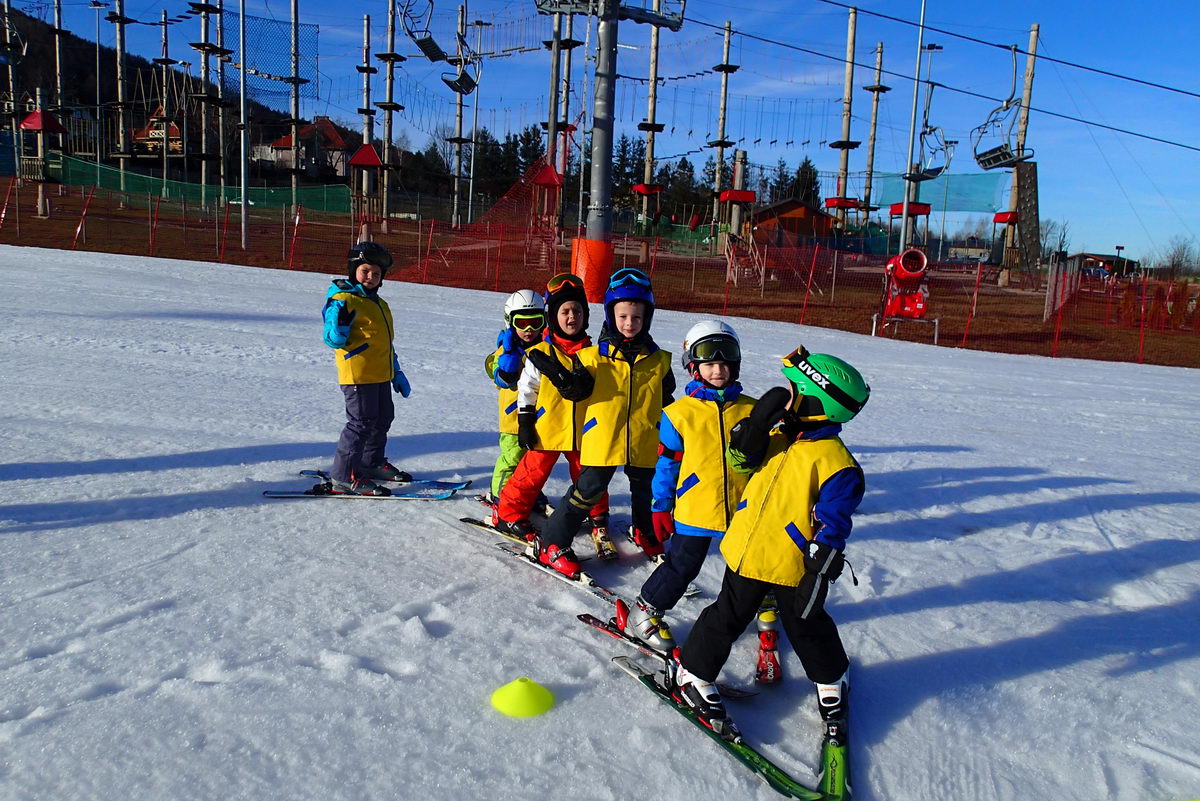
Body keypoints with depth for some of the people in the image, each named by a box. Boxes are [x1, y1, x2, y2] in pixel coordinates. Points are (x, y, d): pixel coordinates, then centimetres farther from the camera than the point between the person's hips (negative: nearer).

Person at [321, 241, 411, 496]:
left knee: (382, 420, 19)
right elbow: (334, 340, -15)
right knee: (361, 423, -8)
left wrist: (397, 373, 23)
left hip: (381, 375, 9)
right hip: (358, 376, -9)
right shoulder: (344, 300, -10)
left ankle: (372, 463, 37)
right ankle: (343, 476, -1)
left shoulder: (379, 303, 17)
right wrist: (340, 319, -34)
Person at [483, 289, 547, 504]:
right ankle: (499, 493, 10)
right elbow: (504, 379, -20)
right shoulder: (506, 348, -8)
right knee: (513, 454, -5)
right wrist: (510, 352, -30)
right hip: (515, 414, -5)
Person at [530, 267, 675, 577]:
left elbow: (666, 401, 12)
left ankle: (645, 532, 49)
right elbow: (578, 389, -10)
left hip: (644, 444, 4)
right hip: (602, 440, -4)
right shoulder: (594, 356, -5)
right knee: (588, 490, -6)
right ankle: (551, 543, 6)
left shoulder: (658, 360, 4)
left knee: (646, 491, 21)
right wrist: (559, 375, -28)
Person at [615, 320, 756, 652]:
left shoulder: (750, 410, 1)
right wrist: (660, 508, -1)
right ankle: (642, 614, 21)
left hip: (742, 509, 3)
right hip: (693, 509, -3)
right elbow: (666, 463, -2)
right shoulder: (679, 413, -6)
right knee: (681, 566, 3)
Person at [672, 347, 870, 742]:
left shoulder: (835, 463, -18)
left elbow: (831, 528, -17)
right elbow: (740, 458, -5)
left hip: (793, 566, -4)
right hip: (746, 551, 4)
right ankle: (694, 674, 33)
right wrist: (760, 419, -19)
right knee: (726, 619, 17)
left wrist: (819, 576, -18)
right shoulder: (778, 435, 1)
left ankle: (832, 679, 42)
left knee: (807, 628, 17)